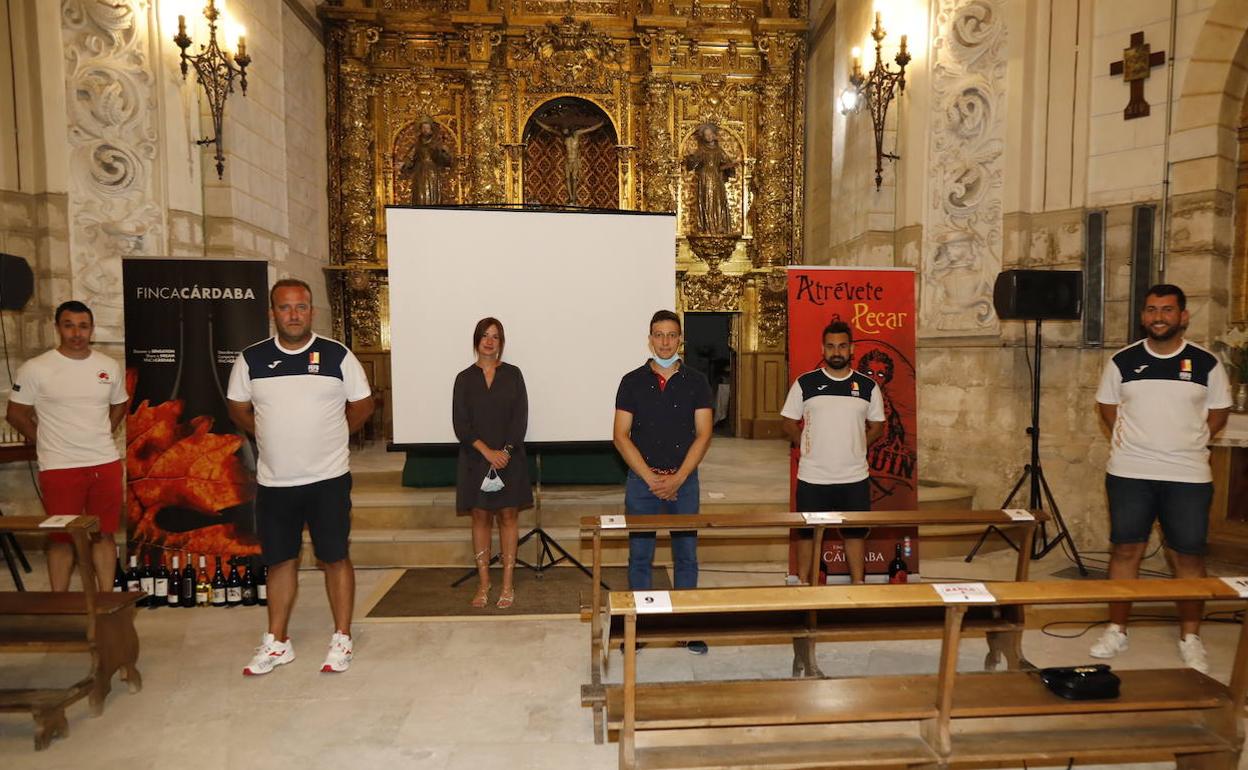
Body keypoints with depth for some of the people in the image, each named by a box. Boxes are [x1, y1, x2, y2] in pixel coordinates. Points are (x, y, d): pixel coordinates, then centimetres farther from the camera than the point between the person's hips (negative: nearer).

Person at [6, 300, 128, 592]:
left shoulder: (110, 367, 4)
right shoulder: (35, 369, -7)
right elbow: (16, 414, 0)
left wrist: (98, 437, 9)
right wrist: (47, 444, 2)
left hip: (106, 464, 3)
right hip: (59, 468, -3)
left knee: (104, 535, 10)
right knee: (62, 539, 6)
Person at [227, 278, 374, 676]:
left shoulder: (338, 355, -5)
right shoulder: (251, 359, 0)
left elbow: (362, 404, 5)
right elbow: (238, 408, 13)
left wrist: (327, 436, 5)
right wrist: (275, 437, 8)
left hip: (328, 478, -2)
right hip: (273, 481, 2)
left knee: (335, 557, 5)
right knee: (280, 560, 13)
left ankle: (342, 639, 18)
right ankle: (276, 642, 27)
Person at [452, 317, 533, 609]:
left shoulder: (513, 374, 4)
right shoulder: (464, 378, 5)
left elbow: (520, 418, -1)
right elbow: (460, 423, -2)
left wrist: (506, 450, -14)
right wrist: (487, 451, -13)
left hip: (509, 457, -1)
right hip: (475, 459, 1)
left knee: (507, 517, 2)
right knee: (480, 517, 5)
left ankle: (508, 584, 8)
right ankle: (483, 584, 14)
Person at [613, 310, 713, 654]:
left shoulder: (696, 382, 2)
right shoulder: (632, 382, 0)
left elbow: (703, 435, -2)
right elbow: (621, 436, -3)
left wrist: (677, 479, -11)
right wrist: (650, 478, -11)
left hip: (684, 480, 1)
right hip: (641, 480, 0)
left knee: (686, 555, 7)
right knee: (639, 556, 7)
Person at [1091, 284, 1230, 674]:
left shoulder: (1206, 363, 0)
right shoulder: (1122, 361, 1)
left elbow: (1219, 411, 10)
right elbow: (1106, 405, 11)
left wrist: (1187, 442, 2)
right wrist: (1131, 441, 4)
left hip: (1189, 476, 0)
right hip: (1129, 473, 0)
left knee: (1189, 556, 6)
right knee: (1125, 550, 5)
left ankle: (1190, 638, 22)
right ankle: (1116, 630, 16)